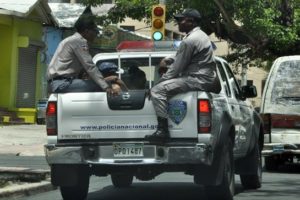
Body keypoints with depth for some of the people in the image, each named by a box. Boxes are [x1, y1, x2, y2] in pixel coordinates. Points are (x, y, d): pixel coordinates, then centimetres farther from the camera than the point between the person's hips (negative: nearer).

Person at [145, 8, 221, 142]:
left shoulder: (189, 40, -16)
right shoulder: (201, 35, 17)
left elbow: (177, 68, -15)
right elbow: (182, 57, 30)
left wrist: (159, 82, -4)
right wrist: (168, 59, 13)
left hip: (198, 80, -11)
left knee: (157, 90, -19)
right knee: (166, 85, 30)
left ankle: (162, 130, -27)